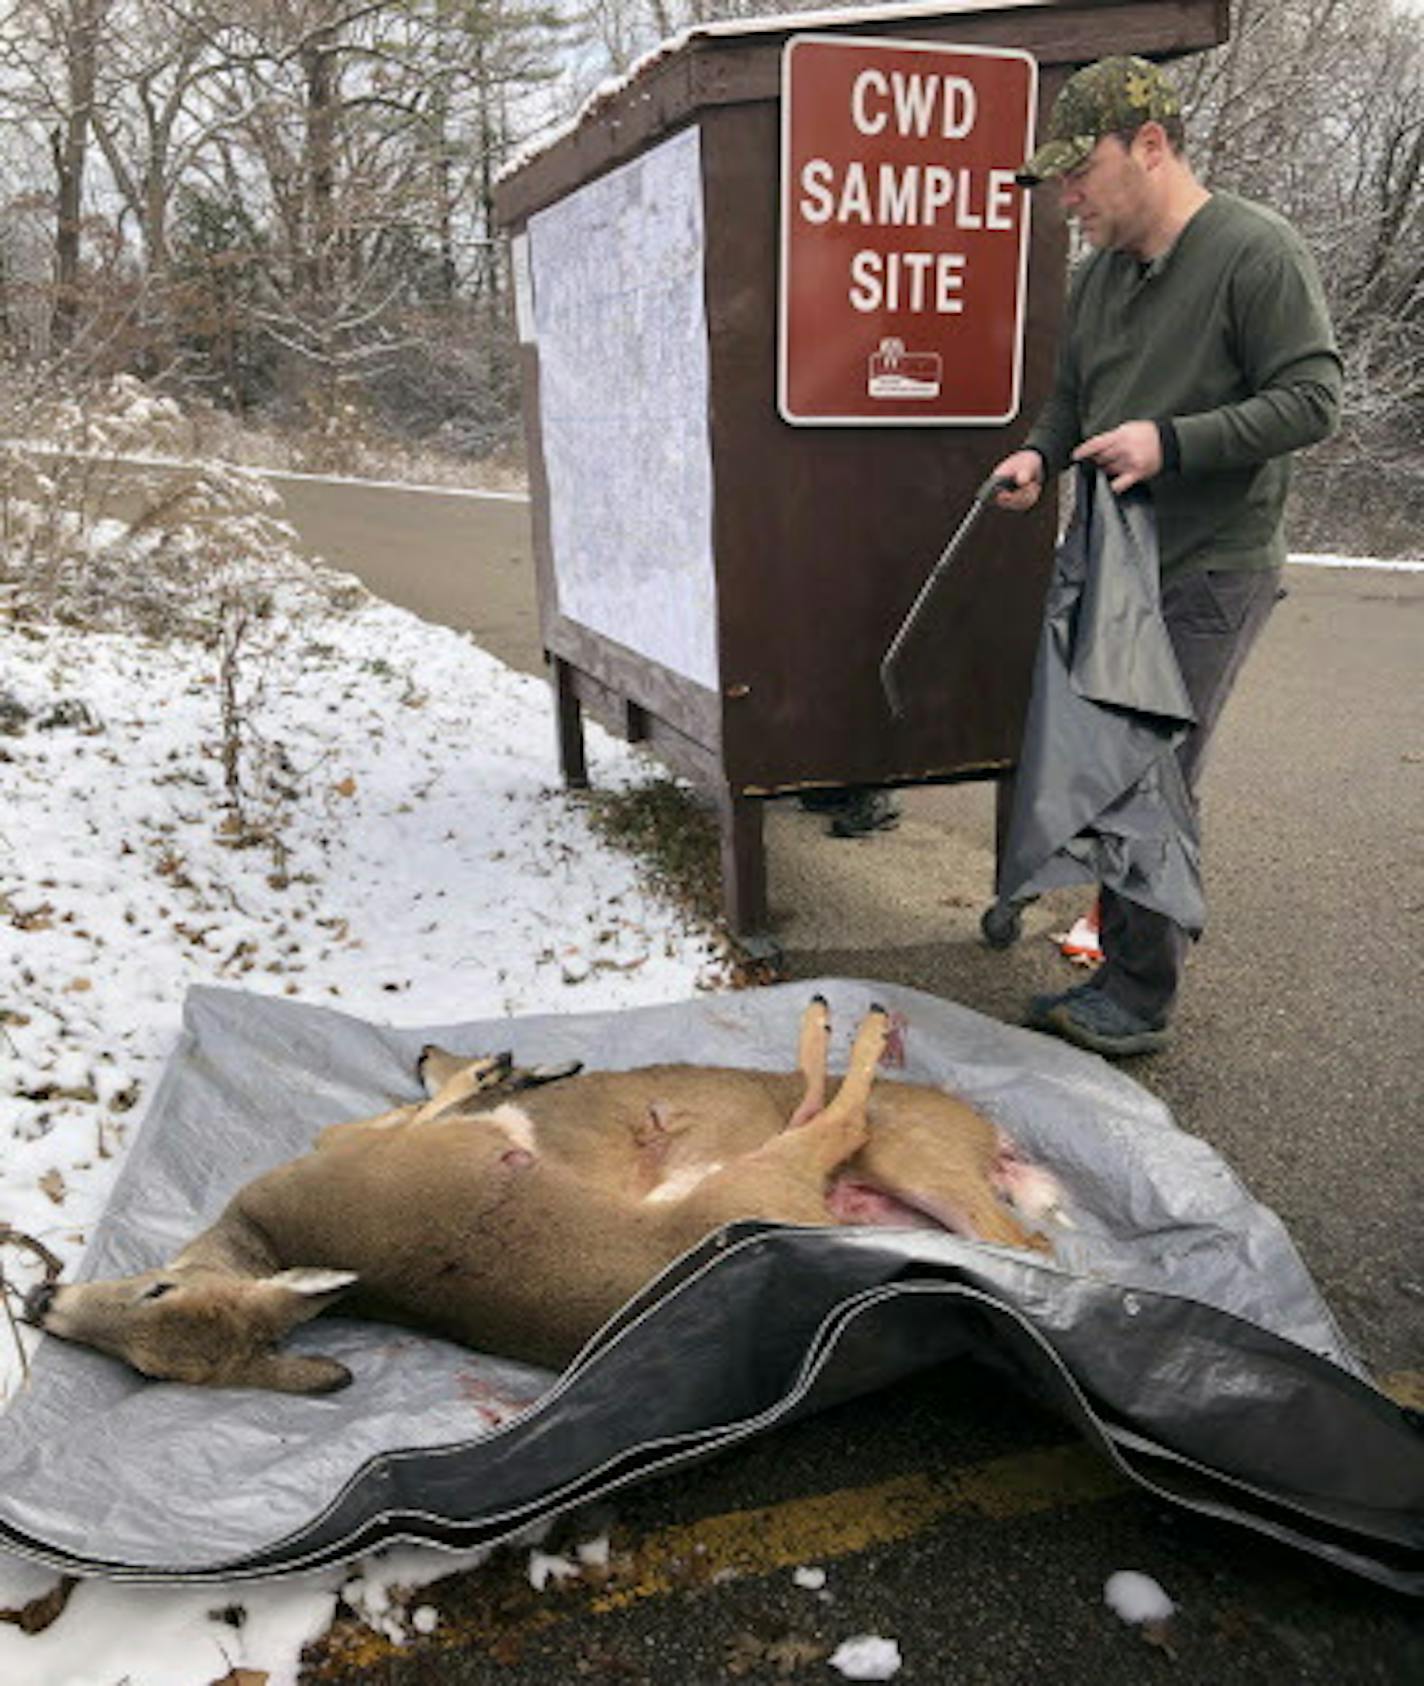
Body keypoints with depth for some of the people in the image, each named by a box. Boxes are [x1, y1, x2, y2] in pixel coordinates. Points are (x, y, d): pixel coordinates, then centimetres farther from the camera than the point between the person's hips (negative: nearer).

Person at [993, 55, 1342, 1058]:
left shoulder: (1257, 251, -9)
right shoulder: (1102, 272, 15)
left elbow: (1314, 400, -13)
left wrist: (1172, 441, -22)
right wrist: (1039, 456, 2)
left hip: (1207, 578, -7)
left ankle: (1140, 1003, 5)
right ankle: (1133, 958, 24)